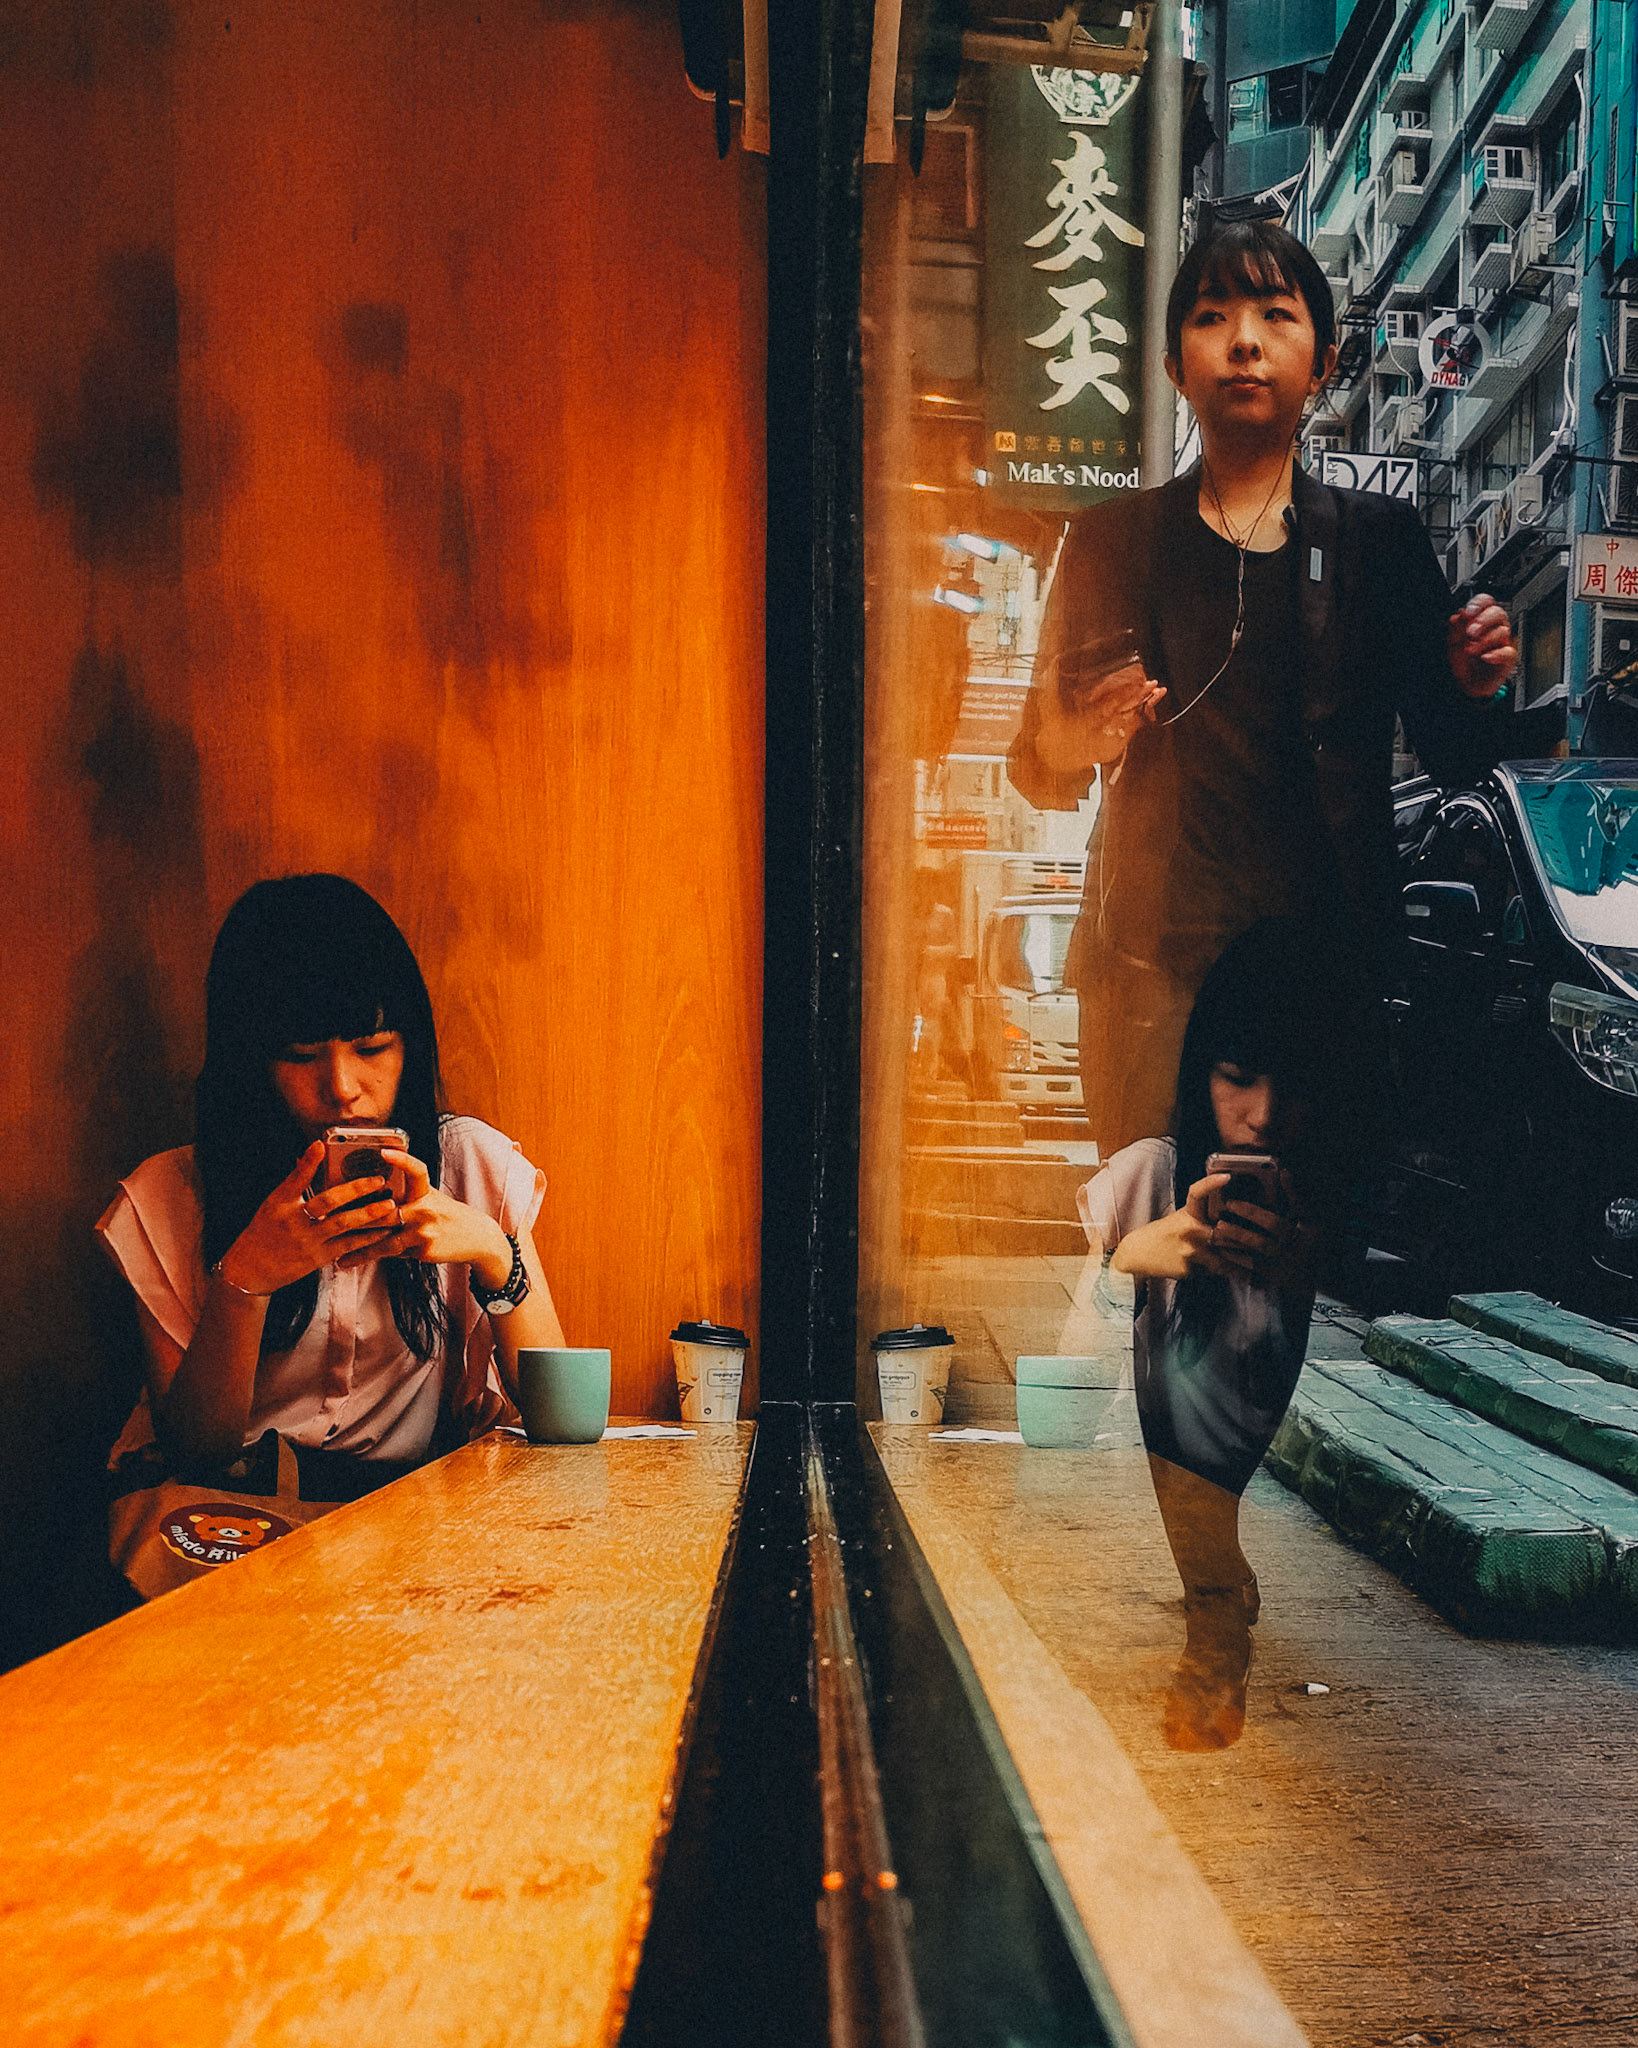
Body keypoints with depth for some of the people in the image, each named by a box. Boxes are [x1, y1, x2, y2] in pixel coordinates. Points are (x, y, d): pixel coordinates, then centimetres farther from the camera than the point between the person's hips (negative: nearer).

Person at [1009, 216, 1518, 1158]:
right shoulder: (1116, 537, 5)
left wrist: (1473, 691, -9)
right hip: (1152, 964, 0)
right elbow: (1035, 773, 6)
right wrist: (1065, 748, -15)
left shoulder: (1379, 536, 8)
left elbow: (1452, 759, 12)